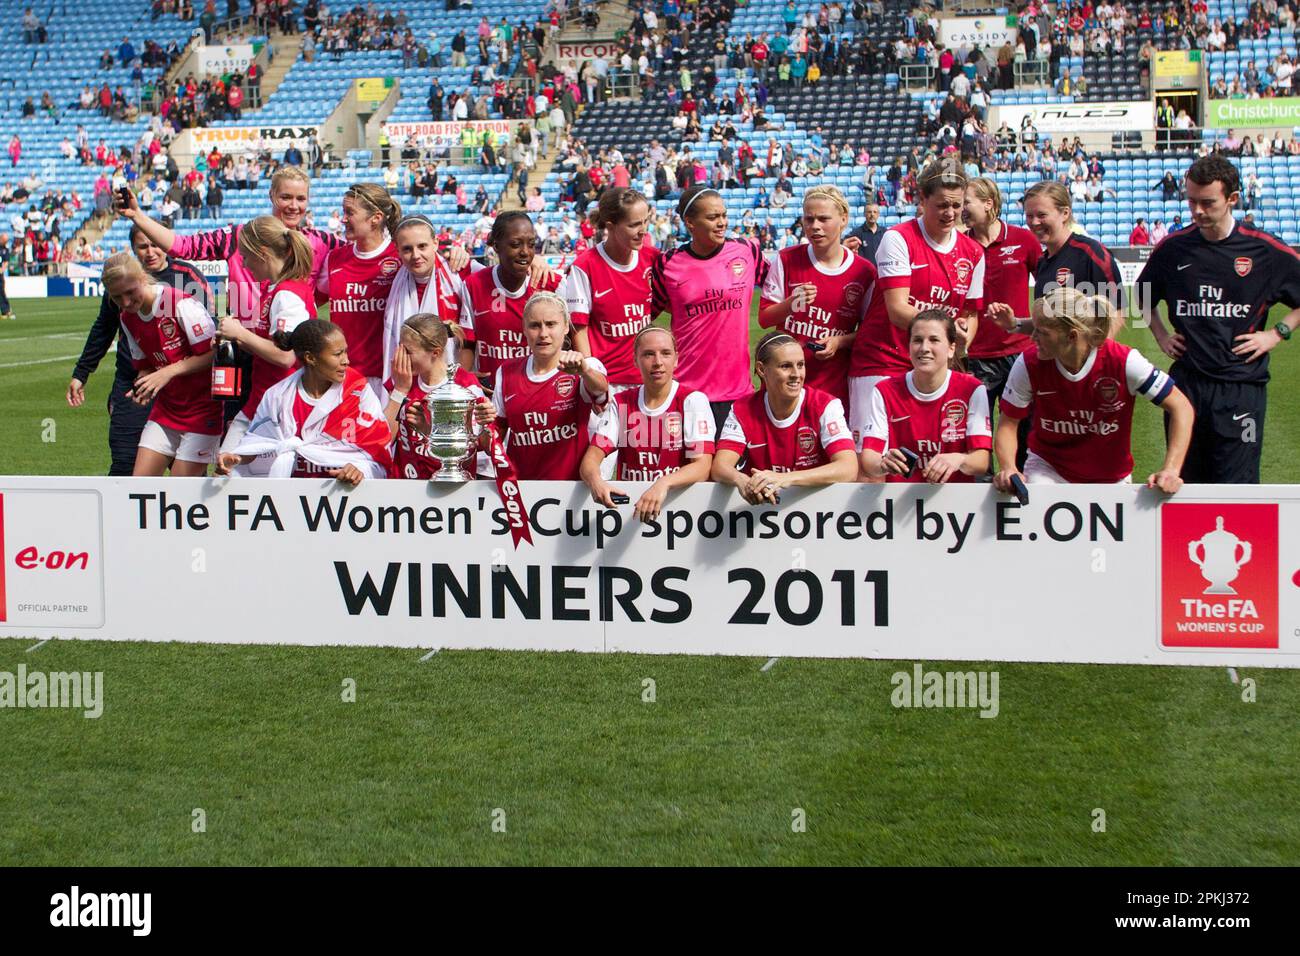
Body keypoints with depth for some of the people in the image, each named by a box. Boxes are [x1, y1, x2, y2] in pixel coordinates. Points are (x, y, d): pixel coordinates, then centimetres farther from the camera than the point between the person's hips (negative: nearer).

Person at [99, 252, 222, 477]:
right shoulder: (126, 317, 5)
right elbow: (144, 366, 13)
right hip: (165, 408, 7)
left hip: (202, 406, -7)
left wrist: (169, 371, -25)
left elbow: (213, 353, -19)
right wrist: (141, 388, -9)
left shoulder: (182, 304, -18)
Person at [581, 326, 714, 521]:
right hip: (627, 503, 3)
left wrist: (663, 484, -31)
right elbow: (591, 458, 0)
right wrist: (595, 480, -25)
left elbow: (702, 467, -11)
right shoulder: (620, 404, 10)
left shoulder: (693, 401, 0)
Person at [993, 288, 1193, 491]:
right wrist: (1008, 468, -26)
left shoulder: (1124, 362, -23)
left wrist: (1170, 470, -23)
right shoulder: (1028, 365, -18)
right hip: (1047, 467, -1)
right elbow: (1008, 423, -7)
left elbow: (1180, 407, -16)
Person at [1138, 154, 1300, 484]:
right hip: (1186, 384, 3)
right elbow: (1144, 297, 23)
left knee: (1236, 489, -2)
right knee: (1186, 485, 11)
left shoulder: (1265, 250, -4)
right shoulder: (1172, 248, 4)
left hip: (1242, 389, -3)